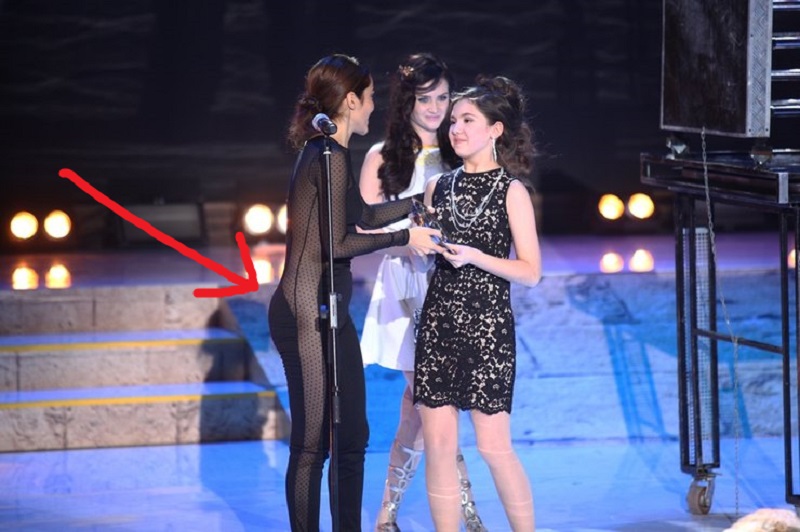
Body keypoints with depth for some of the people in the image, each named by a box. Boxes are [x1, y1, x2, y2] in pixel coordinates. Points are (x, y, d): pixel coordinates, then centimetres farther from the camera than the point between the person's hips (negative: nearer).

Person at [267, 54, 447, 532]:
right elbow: (337, 244, -19)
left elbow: (362, 216, 27)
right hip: (307, 315, -10)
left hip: (331, 313, 10)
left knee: (352, 436, 14)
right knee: (313, 443, -3)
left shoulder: (325, 154, 14)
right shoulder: (331, 157, -16)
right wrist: (404, 238, -10)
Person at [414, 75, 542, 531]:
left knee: (494, 446, -4)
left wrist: (473, 256, -16)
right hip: (439, 322, 5)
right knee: (438, 444, 2)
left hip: (488, 324, -4)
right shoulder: (439, 188, 11)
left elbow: (531, 272, -7)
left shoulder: (511, 191, -2)